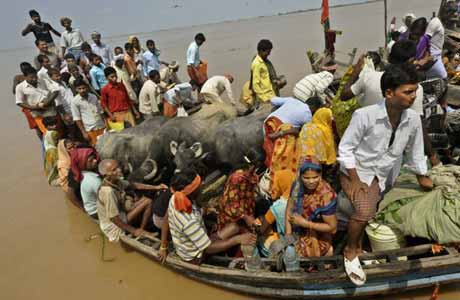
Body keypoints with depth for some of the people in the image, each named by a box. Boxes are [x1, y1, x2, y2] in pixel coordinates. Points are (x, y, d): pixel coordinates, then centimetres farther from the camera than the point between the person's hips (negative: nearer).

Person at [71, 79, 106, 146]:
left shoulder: (94, 97, 5)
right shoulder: (75, 102, -7)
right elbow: (77, 119, -7)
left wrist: (105, 125, 10)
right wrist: (84, 132, -9)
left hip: (101, 127, 4)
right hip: (90, 130, -4)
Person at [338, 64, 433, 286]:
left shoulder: (413, 119, -11)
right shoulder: (364, 115, -25)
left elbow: (414, 152, 8)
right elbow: (345, 148, -16)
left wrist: (422, 178, 21)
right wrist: (355, 181, -18)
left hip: (381, 176, 5)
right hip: (355, 171, -5)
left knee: (368, 212, -9)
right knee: (365, 211, -25)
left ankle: (358, 246, 21)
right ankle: (350, 251, 1)